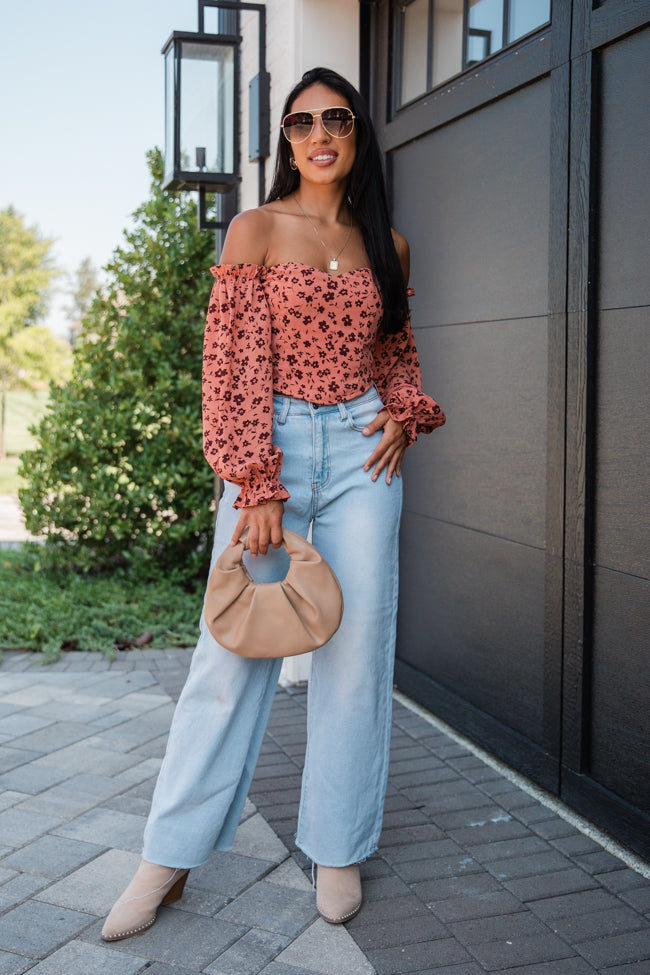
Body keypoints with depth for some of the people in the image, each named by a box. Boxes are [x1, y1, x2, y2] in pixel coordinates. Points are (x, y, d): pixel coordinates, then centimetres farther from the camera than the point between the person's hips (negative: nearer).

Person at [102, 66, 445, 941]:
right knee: (232, 647, -2)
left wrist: (405, 414, 0)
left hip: (362, 452, 3)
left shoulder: (387, 243, 11)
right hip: (271, 446, -3)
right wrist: (255, 487, -14)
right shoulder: (257, 230, 0)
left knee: (356, 647, 3)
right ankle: (171, 855, 11)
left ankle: (338, 848, 19)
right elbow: (234, 360, -7)